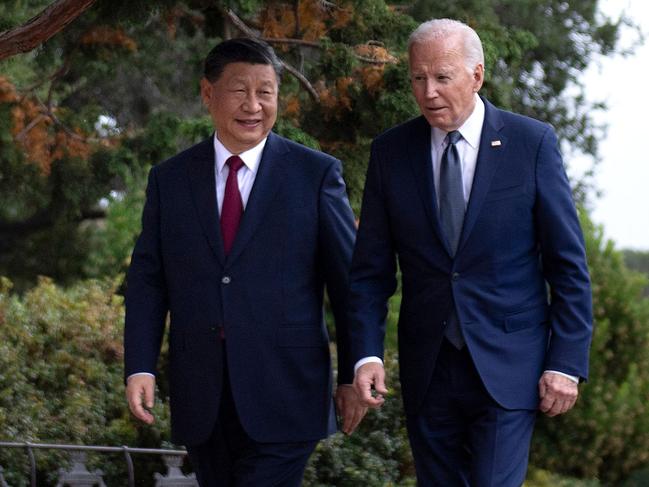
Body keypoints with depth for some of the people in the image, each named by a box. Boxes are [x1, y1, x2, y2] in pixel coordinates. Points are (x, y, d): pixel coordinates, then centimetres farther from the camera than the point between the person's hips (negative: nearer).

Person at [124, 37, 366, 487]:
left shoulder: (316, 174, 1)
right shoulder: (170, 179, 9)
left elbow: (348, 280, 2)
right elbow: (148, 280, 8)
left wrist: (351, 377, 1)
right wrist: (140, 367, -3)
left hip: (283, 396, -3)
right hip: (201, 397, 3)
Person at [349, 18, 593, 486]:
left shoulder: (532, 143, -4)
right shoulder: (390, 151, 3)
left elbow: (569, 264, -2)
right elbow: (371, 268, 5)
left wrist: (567, 361, -7)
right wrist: (366, 354, -8)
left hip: (506, 368, -3)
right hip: (427, 372, 3)